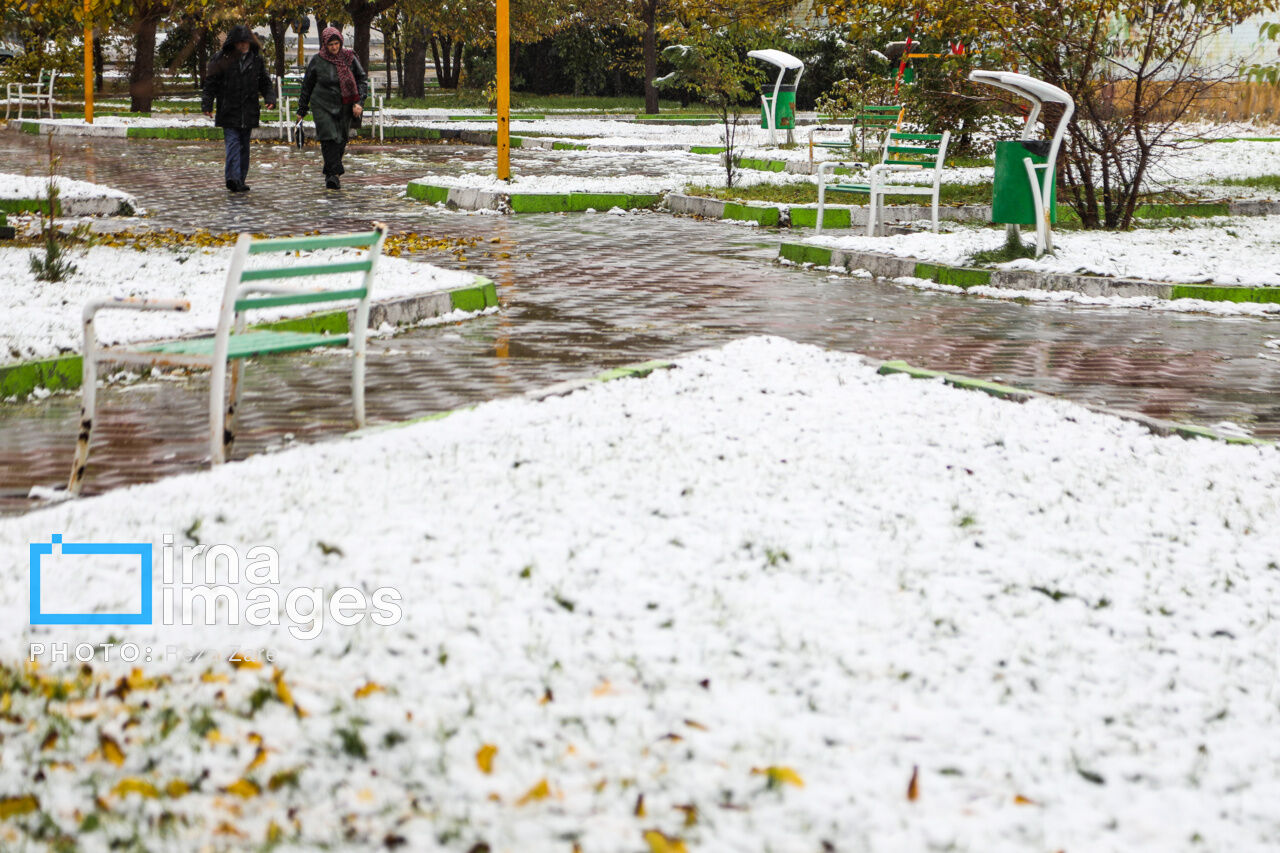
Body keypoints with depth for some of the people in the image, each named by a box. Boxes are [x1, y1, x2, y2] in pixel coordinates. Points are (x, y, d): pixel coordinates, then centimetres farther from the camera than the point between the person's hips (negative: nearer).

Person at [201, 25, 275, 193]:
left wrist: (270, 98, -3)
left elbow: (265, 83, 14)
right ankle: (233, 178, -23)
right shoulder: (222, 59, -2)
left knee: (244, 147, 9)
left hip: (248, 113, 4)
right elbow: (211, 83, -1)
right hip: (228, 112, -4)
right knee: (233, 144, -15)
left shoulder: (256, 59, 8)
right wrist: (207, 104, -9)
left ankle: (240, 181, 16)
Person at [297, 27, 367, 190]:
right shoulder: (317, 61, 1)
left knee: (341, 140, 3)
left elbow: (362, 79, 9)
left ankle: (330, 174, 18)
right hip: (322, 106, -2)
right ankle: (333, 174, -19)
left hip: (344, 108, 2)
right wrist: (302, 110, 10)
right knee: (329, 138, -17)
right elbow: (306, 86, 9)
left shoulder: (349, 58, 4)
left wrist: (360, 102, -4)